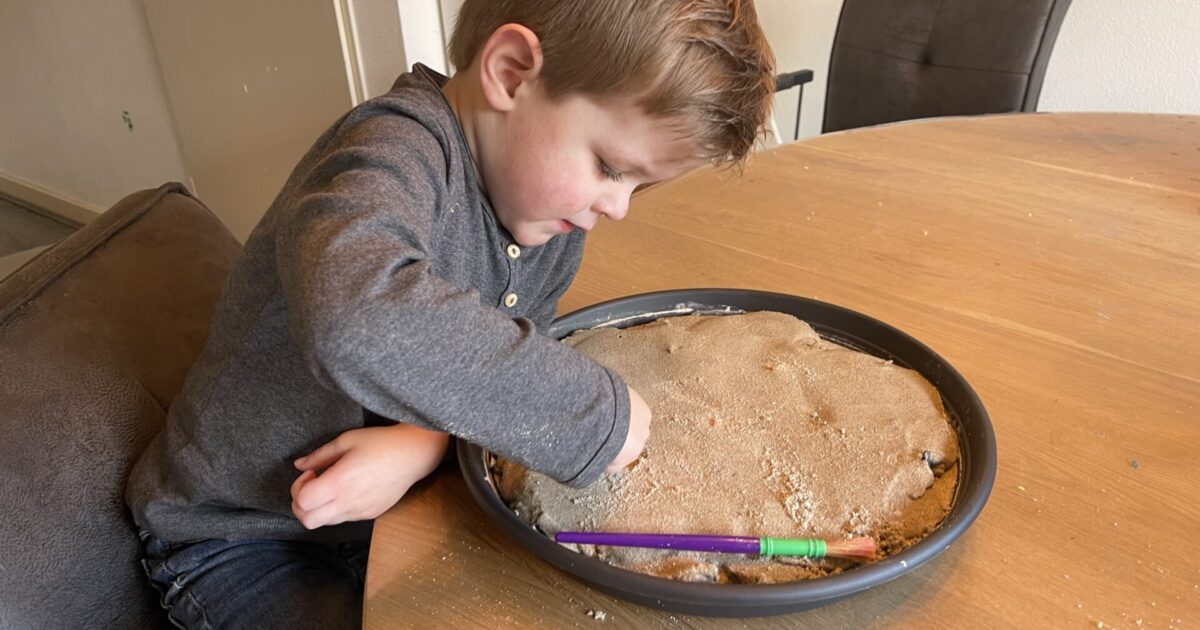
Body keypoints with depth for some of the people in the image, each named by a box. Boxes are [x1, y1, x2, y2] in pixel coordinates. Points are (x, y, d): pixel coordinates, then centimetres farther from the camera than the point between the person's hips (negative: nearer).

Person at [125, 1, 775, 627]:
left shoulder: (552, 200, -5)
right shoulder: (393, 152, -30)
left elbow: (506, 361, -1)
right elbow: (358, 321, -52)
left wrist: (423, 443, -22)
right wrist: (597, 412, -42)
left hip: (391, 507, 6)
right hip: (237, 536, -5)